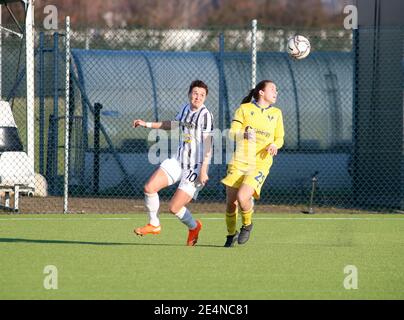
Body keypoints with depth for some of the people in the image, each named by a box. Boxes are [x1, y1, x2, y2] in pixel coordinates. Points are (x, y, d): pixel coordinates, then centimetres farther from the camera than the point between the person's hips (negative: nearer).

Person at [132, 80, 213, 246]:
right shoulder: (185, 109, 7)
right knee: (149, 188, -5)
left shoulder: (205, 115, -15)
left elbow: (208, 145, -18)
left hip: (195, 167, -7)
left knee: (174, 207, -5)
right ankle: (154, 225, 16)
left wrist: (203, 170, -24)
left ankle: (193, 227, 27)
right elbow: (173, 124, 29)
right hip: (178, 161, 7)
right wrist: (147, 124, 31)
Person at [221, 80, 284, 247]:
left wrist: (275, 145, -6)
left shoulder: (276, 113, 11)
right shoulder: (244, 109, 4)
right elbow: (232, 133, -3)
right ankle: (231, 233, 24)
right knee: (230, 202, -2)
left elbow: (279, 138, 18)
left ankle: (247, 225, 8)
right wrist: (244, 134, -25)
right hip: (239, 160, 0)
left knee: (243, 197, -22)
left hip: (260, 164, 0)